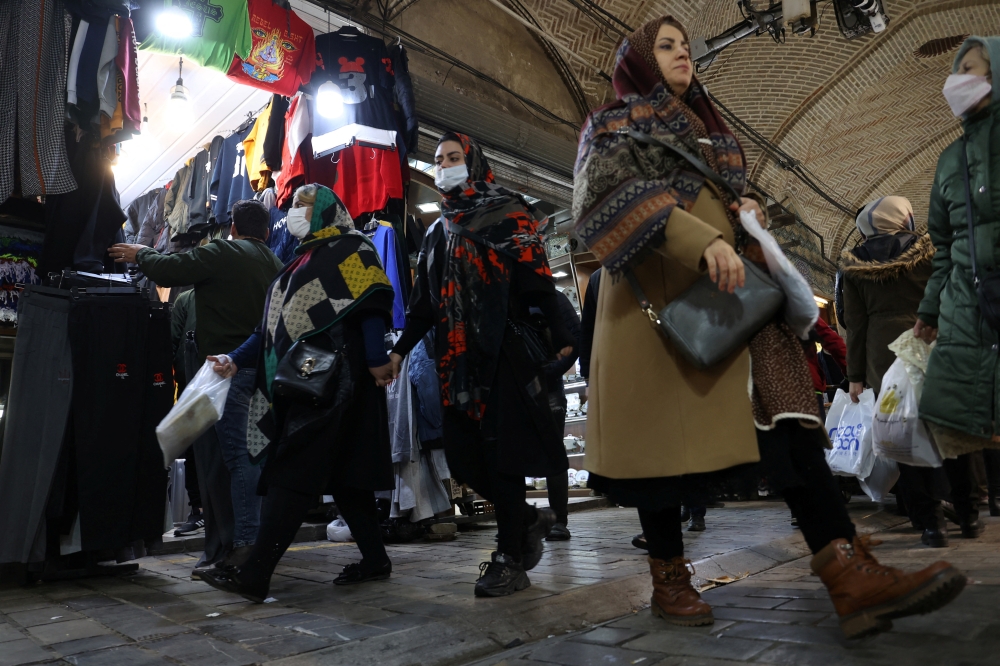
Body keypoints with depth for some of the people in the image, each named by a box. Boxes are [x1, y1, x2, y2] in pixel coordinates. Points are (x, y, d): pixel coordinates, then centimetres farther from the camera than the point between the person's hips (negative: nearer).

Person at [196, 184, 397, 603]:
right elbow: (273, 326, 20)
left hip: (331, 381, -8)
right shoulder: (300, 261, 25)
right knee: (340, 471, 9)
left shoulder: (350, 249, 0)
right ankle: (374, 559, 17)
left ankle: (255, 574, -9)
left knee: (294, 472, -11)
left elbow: (372, 304, -13)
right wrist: (236, 360, 8)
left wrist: (377, 361, -22)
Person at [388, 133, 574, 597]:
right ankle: (527, 520, 25)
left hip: (504, 348, -6)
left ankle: (510, 558, 6)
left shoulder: (508, 213, 3)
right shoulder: (438, 231, 22)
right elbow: (424, 299, 22)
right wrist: (401, 348, 16)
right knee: (465, 455, 3)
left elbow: (537, 278, -7)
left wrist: (560, 336, -15)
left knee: (500, 450, -6)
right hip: (457, 354, 6)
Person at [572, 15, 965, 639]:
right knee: (666, 428, -5)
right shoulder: (615, 124, 10)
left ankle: (848, 572, -18)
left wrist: (749, 212, 5)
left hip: (730, 289, 6)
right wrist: (700, 242, -24)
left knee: (783, 405, -12)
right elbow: (615, 195, -10)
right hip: (659, 295, -5)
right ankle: (669, 577, 9)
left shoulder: (709, 128, 30)